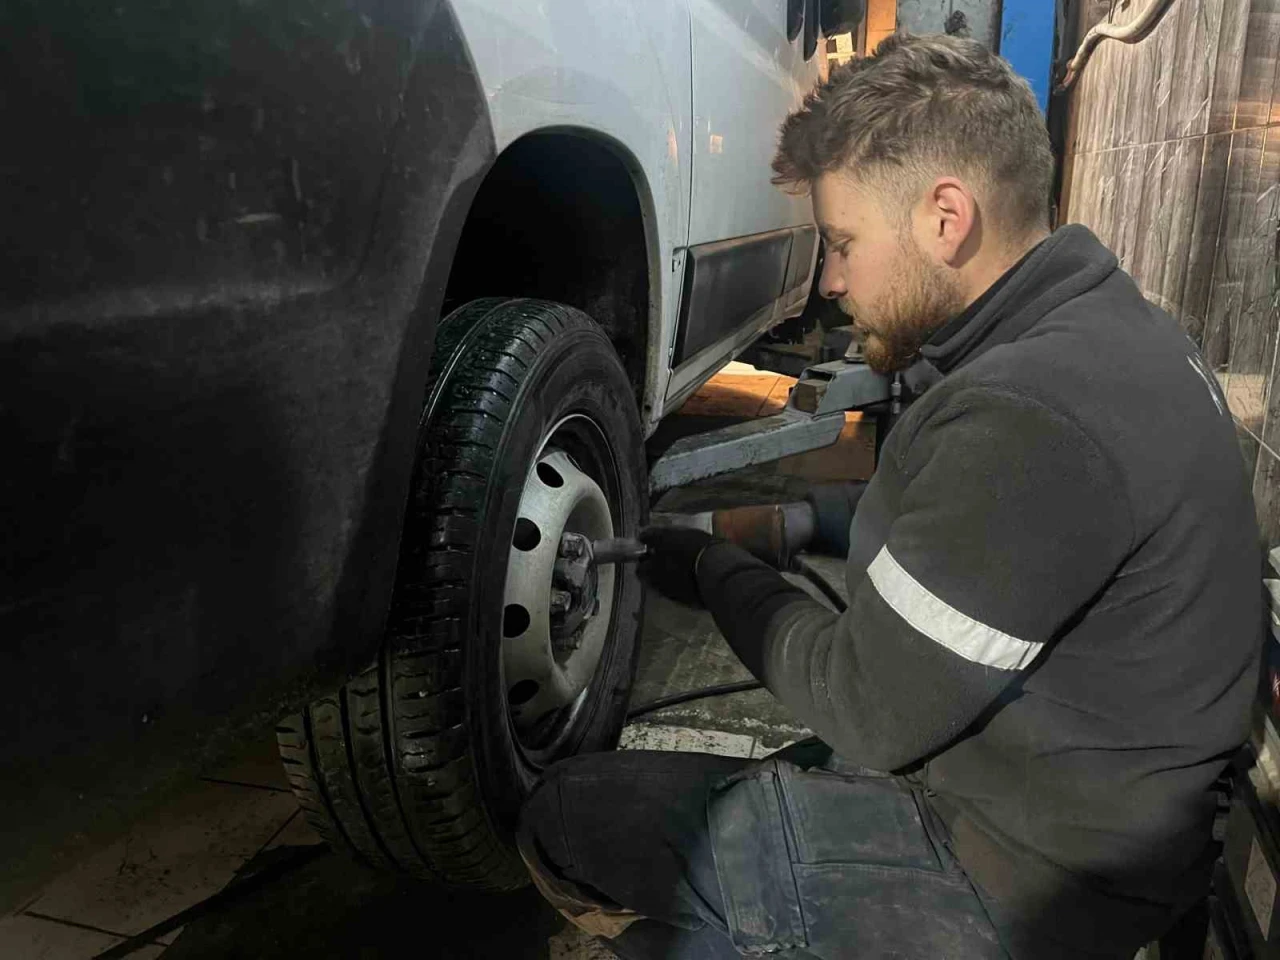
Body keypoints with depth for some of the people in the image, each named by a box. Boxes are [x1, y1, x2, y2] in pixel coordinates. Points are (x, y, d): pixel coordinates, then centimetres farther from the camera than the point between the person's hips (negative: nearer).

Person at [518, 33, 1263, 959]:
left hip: (1017, 883, -9)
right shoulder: (1116, 323, 2)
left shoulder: (1026, 416, -30)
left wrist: (718, 574, -8)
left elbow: (872, 716, -22)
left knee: (568, 824, -8)